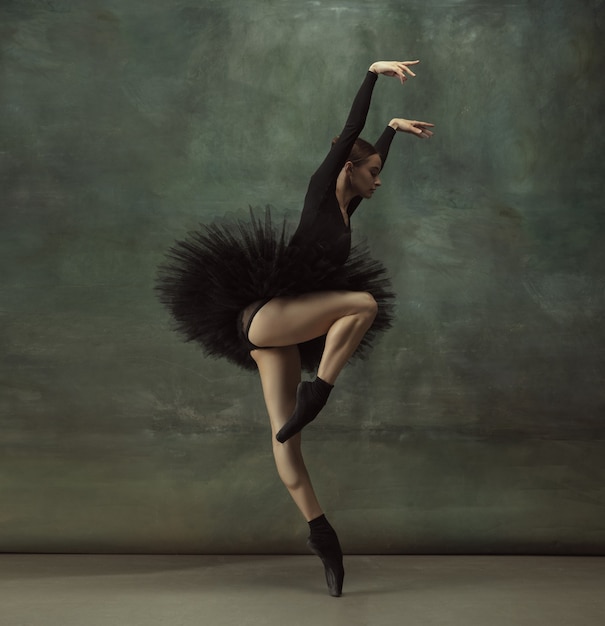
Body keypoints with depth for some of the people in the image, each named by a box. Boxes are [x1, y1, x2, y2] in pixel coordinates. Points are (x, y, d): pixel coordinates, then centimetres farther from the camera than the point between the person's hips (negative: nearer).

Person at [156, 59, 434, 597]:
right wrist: (374, 73, -6)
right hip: (263, 316, -7)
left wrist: (394, 127, 44)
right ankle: (317, 390, -16)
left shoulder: (347, 207, 18)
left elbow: (369, 159, 35)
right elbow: (349, 133, -8)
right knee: (363, 303, -22)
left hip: (283, 334, 7)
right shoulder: (321, 193, -2)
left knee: (286, 434, 5)